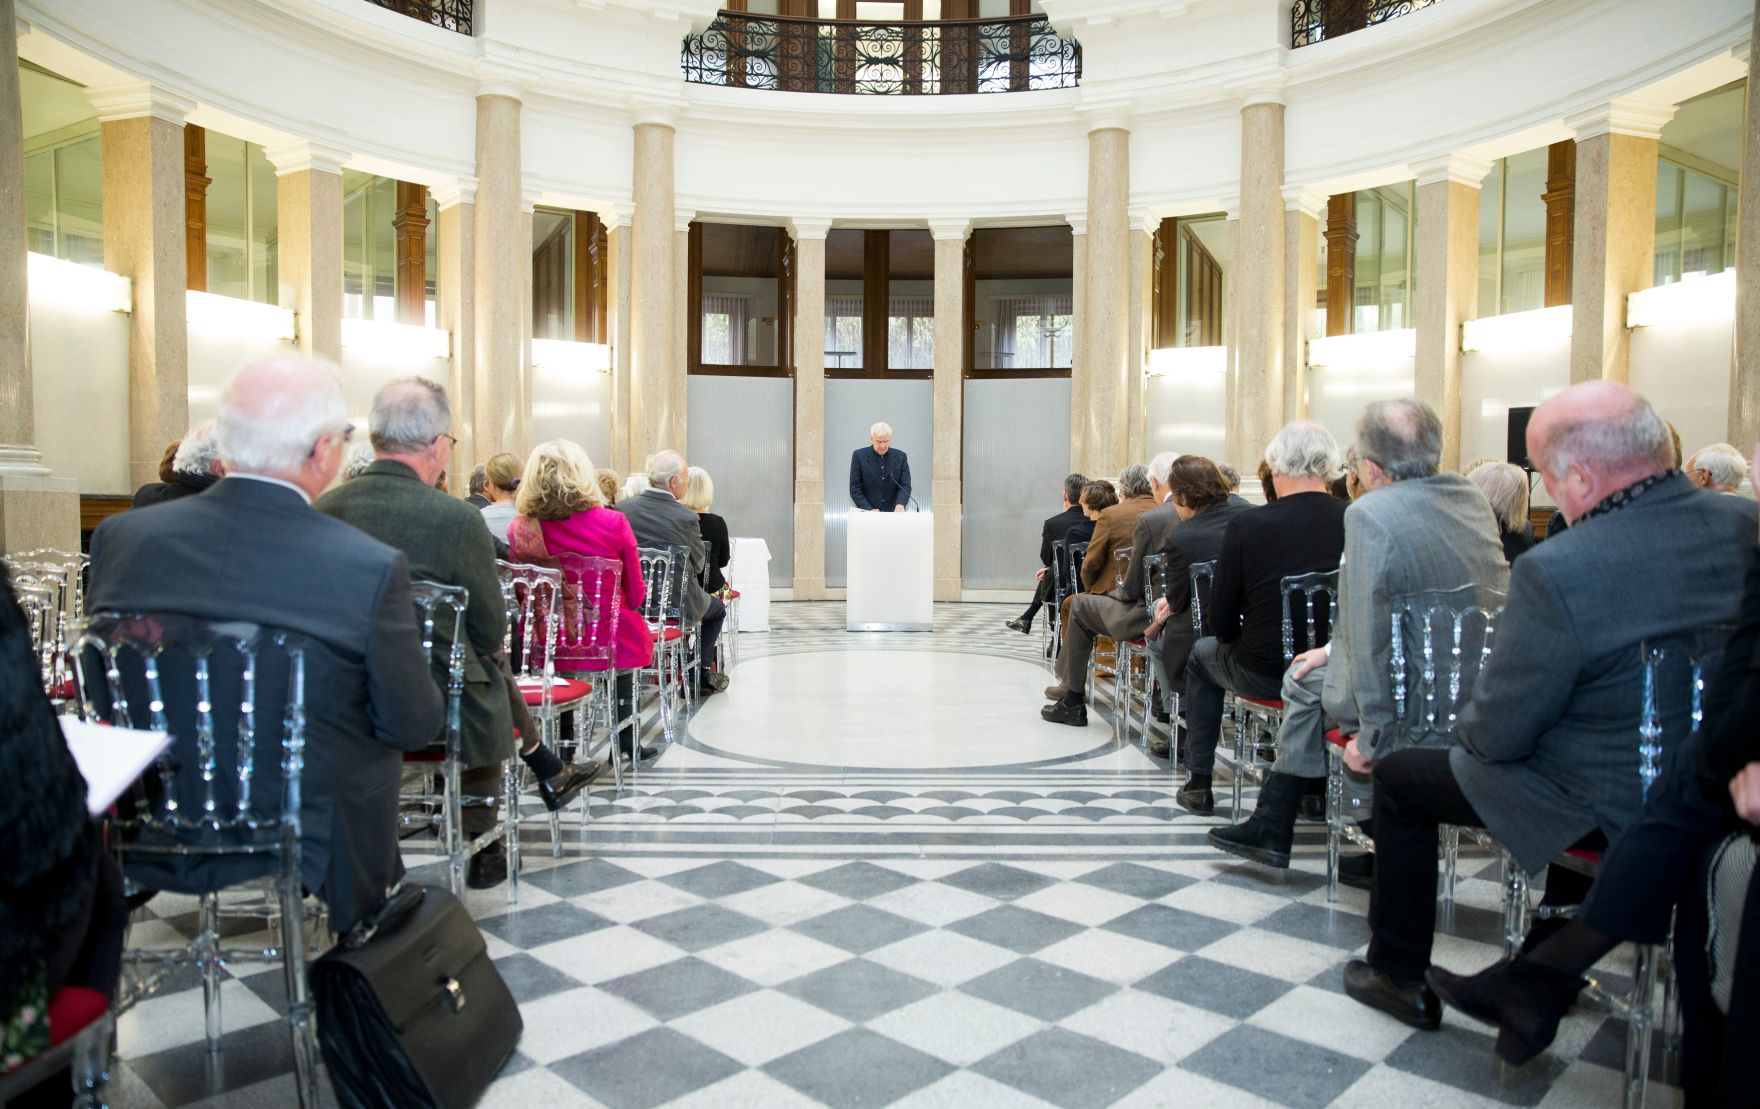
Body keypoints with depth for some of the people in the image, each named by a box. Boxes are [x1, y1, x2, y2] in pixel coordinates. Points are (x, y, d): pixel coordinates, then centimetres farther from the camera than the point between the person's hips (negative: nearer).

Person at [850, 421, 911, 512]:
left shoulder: (900, 457, 7)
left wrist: (900, 504, -17)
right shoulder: (859, 456, 1)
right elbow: (855, 489, -1)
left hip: (893, 514, 2)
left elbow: (905, 486, 2)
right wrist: (869, 510, -14)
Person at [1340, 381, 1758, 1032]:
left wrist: (1472, 723, 3)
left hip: (1609, 811, -7)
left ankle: (1400, 978, 25)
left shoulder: (1557, 570, -30)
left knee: (1398, 777, 10)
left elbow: (1496, 736, -20)